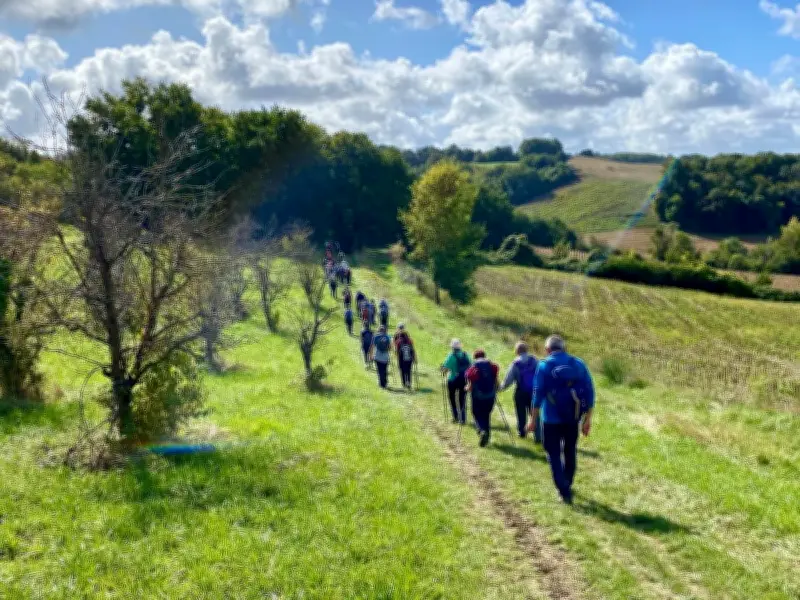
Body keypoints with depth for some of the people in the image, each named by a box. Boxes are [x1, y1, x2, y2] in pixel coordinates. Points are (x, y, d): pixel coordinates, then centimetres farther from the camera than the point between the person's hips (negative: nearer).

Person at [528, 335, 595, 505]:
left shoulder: (544, 366, -7)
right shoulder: (579, 364, 3)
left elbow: (538, 394, -10)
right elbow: (589, 392, 1)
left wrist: (533, 419, -3)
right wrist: (587, 419, 6)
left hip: (552, 419, -4)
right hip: (573, 418, 4)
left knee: (554, 454, 7)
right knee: (570, 452, 21)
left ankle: (564, 491, -1)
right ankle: (567, 486, 36)